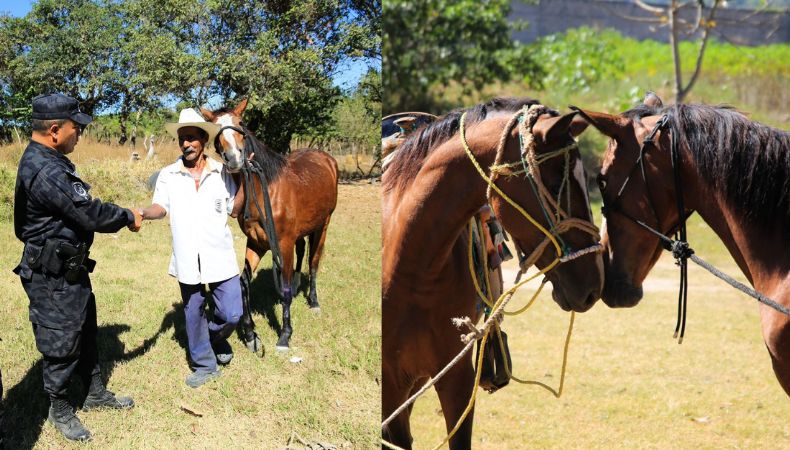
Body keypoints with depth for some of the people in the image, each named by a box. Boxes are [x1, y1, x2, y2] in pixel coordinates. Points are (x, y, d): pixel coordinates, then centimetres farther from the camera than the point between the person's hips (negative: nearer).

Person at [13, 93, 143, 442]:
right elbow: (90, 214, -27)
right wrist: (127, 217, -11)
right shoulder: (45, 171, -28)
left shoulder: (49, 161, 7)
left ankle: (95, 393, 39)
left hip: (71, 269, 10)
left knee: (86, 333, 22)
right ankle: (59, 410, 25)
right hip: (54, 278, -10)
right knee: (61, 344, 6)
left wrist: (122, 216, 4)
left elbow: (80, 209, 12)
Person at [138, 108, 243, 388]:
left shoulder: (222, 173, 2)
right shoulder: (168, 175, 2)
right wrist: (142, 214, -23)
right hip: (187, 259, 1)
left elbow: (234, 210, 6)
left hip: (220, 257, -1)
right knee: (193, 314, 11)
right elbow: (160, 208, -2)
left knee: (231, 314, -3)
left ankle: (216, 337, 32)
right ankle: (205, 365, 29)